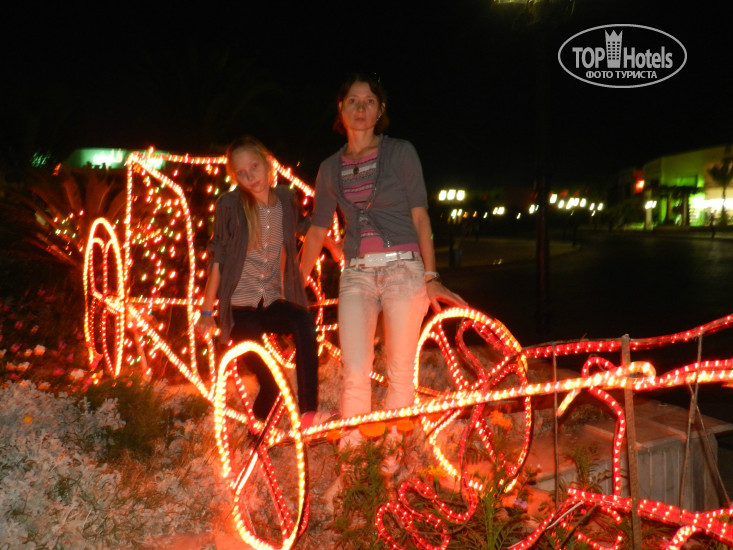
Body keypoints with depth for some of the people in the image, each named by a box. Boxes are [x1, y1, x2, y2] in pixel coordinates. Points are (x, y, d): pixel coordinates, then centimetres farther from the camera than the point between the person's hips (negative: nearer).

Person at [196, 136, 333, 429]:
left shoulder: (285, 198, -1)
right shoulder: (230, 204, -10)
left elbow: (305, 227, 20)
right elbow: (217, 259, -5)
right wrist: (206, 311, -4)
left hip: (272, 302, 2)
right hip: (240, 306, -2)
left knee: (304, 322, -32)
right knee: (269, 383, -6)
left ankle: (308, 412, -28)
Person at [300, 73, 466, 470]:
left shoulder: (400, 153, 4)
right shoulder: (331, 168, 13)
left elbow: (420, 216, 1)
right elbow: (317, 231, 17)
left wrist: (431, 277, -6)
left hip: (403, 269, -2)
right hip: (356, 274, 2)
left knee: (399, 373, 2)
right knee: (354, 374, -7)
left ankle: (389, 458, 19)